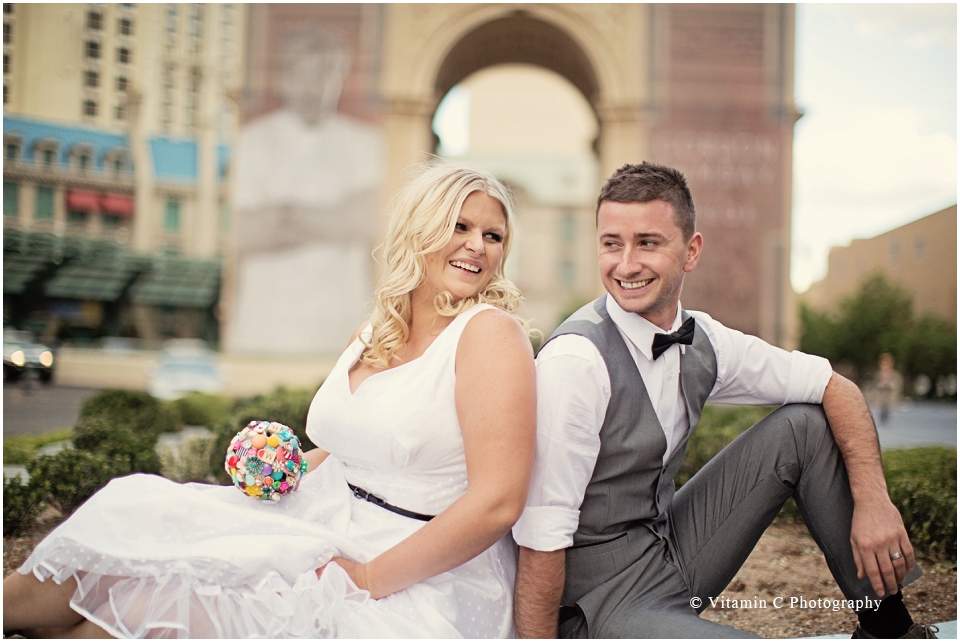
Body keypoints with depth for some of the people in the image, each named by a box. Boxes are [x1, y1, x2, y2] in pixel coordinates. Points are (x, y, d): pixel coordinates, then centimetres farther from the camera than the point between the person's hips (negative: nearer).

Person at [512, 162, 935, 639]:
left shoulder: (701, 341, -2)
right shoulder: (573, 361, -24)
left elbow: (836, 389, 5)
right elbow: (541, 537, -24)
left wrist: (873, 500, -8)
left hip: (670, 553, 7)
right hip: (604, 602, -7)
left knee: (804, 424, 0)